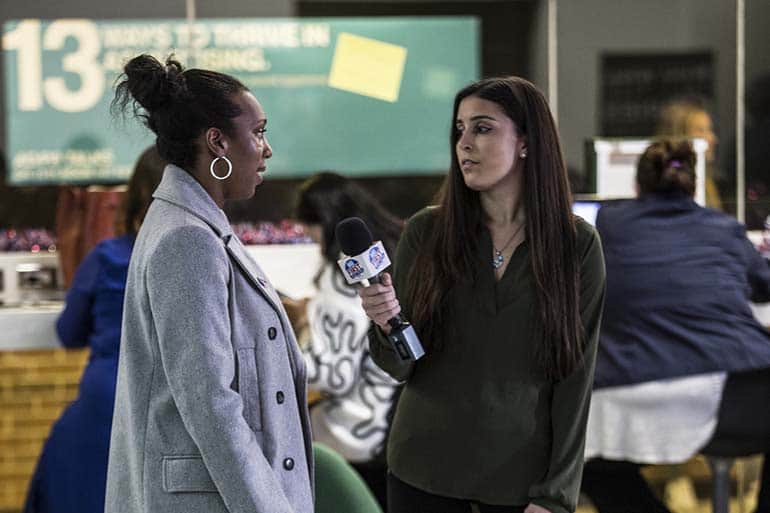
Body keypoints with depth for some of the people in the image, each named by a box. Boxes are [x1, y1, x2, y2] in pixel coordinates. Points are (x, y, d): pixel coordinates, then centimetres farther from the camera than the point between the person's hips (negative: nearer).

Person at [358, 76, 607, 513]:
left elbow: (575, 381, -5)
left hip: (522, 477, -1)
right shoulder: (427, 232, -2)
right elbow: (400, 367, -2)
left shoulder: (577, 244, -5)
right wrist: (386, 325, -23)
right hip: (424, 471, 1)